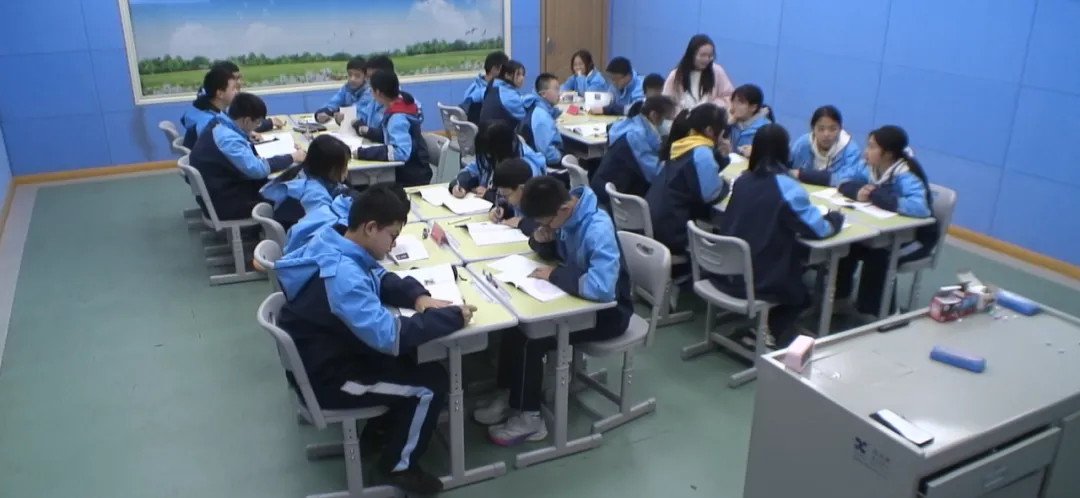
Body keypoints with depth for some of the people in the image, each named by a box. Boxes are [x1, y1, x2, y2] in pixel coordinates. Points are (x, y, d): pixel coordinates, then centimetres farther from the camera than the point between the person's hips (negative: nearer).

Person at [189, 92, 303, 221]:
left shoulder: (220, 125, 2)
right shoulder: (227, 138, -28)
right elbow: (257, 169, -31)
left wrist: (247, 137, 2)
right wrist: (291, 158, -20)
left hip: (222, 191, 9)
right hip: (224, 203, -9)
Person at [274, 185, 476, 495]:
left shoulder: (339, 247, -4)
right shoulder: (341, 274, -35)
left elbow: (382, 280, 10)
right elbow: (389, 335, -38)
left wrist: (419, 297, -10)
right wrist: (453, 317, -28)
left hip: (333, 351, 10)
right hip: (326, 376, -9)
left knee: (411, 356, 19)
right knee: (432, 382, -8)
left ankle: (385, 421, 36)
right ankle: (399, 465, 11)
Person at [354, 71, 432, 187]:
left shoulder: (398, 117, -24)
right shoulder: (400, 105, 2)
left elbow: (401, 152, -36)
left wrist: (362, 152, -33)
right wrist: (368, 131, 4)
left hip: (413, 179, -8)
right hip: (403, 172, 8)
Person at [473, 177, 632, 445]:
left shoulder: (598, 230, -32)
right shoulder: (565, 215, -6)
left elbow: (602, 288, -43)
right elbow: (556, 253, 12)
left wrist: (554, 276, -28)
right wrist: (540, 240, -12)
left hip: (607, 309, -8)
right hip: (578, 295, 8)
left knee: (531, 338, -18)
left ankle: (529, 417, -2)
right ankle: (509, 395, 11)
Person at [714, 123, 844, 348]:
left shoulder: (742, 181, 3)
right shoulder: (786, 186, -14)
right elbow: (819, 229, -11)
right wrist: (835, 218, 8)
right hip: (761, 280, -5)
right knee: (802, 292, 25)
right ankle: (770, 334, 12)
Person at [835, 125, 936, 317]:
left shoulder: (906, 176, -27)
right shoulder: (872, 169, -4)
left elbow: (919, 207, -43)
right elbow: (845, 184, 2)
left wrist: (876, 195, -36)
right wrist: (857, 191, -24)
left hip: (916, 236, -7)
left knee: (877, 255, -30)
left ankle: (873, 311, -10)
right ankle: (840, 296, 5)